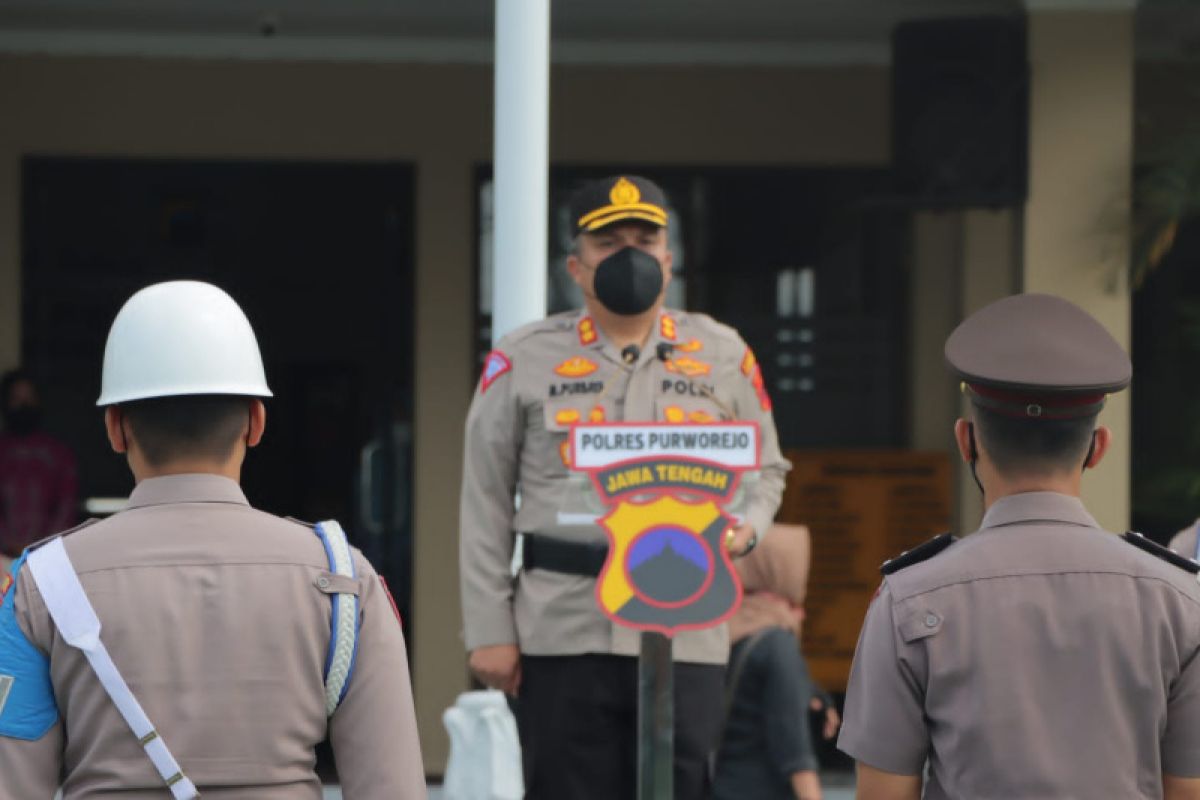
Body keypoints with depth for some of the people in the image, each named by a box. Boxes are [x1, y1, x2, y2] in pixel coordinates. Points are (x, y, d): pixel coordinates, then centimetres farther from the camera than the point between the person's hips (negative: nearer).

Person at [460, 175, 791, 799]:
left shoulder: (723, 356, 12)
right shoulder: (523, 360, 6)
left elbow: (767, 467, 21)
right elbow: (485, 504, 6)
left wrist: (745, 526, -3)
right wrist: (490, 630, 0)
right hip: (562, 631, -1)